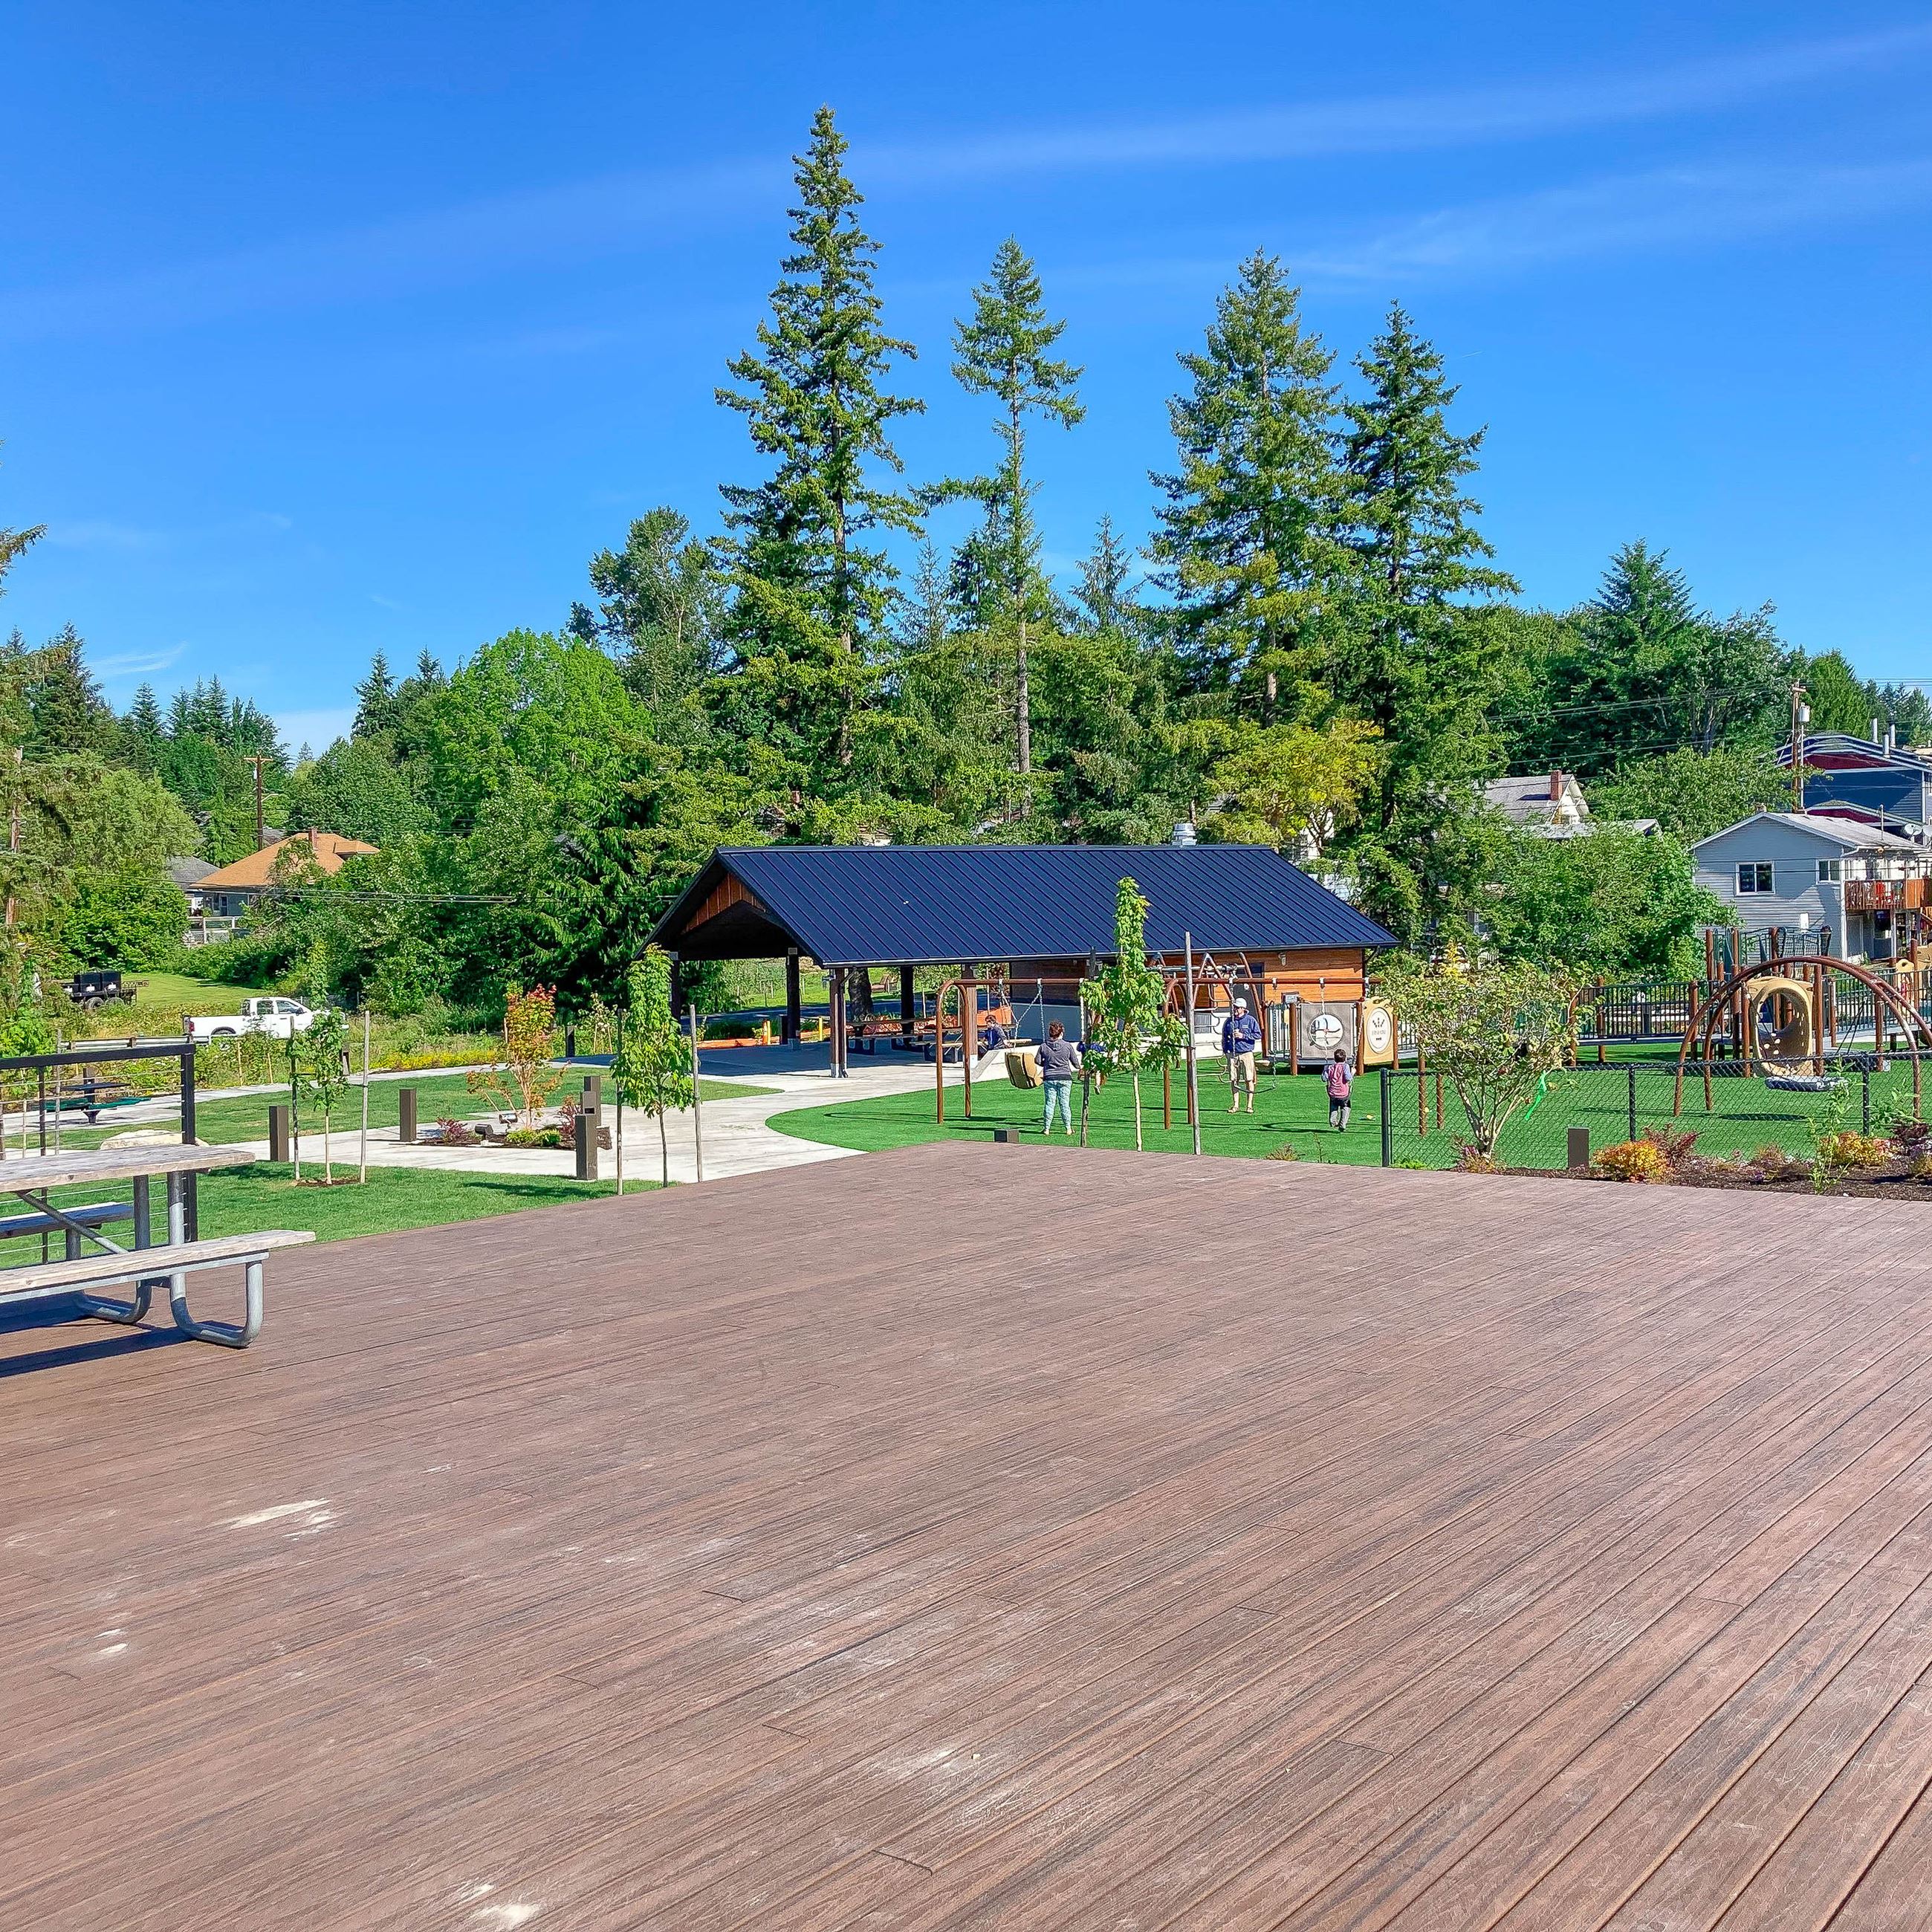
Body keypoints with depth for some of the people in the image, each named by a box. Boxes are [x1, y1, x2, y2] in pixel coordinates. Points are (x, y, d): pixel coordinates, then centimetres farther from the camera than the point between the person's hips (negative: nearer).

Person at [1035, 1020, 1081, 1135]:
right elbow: (1076, 1064, 3)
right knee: (1065, 1104, 5)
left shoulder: (1044, 1046, -3)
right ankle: (1069, 1128, 8)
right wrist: (1079, 1067, 26)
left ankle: (1047, 1128, 8)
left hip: (1049, 1078, 1)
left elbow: (1039, 1062, 4)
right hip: (1065, 1078, -1)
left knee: (1050, 1103, 7)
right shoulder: (1068, 1046, -4)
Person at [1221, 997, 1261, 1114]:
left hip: (1246, 1053, -3)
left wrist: (1243, 1036, -11)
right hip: (1232, 1054, 3)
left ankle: (1250, 1105, 4)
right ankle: (1235, 1105, 10)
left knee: (1249, 1080, -2)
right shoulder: (1229, 1021, 10)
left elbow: (1258, 1035, -2)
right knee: (1233, 1080, 3)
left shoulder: (1251, 1020, 1)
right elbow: (1224, 1037, 18)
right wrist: (1225, 1050, 7)